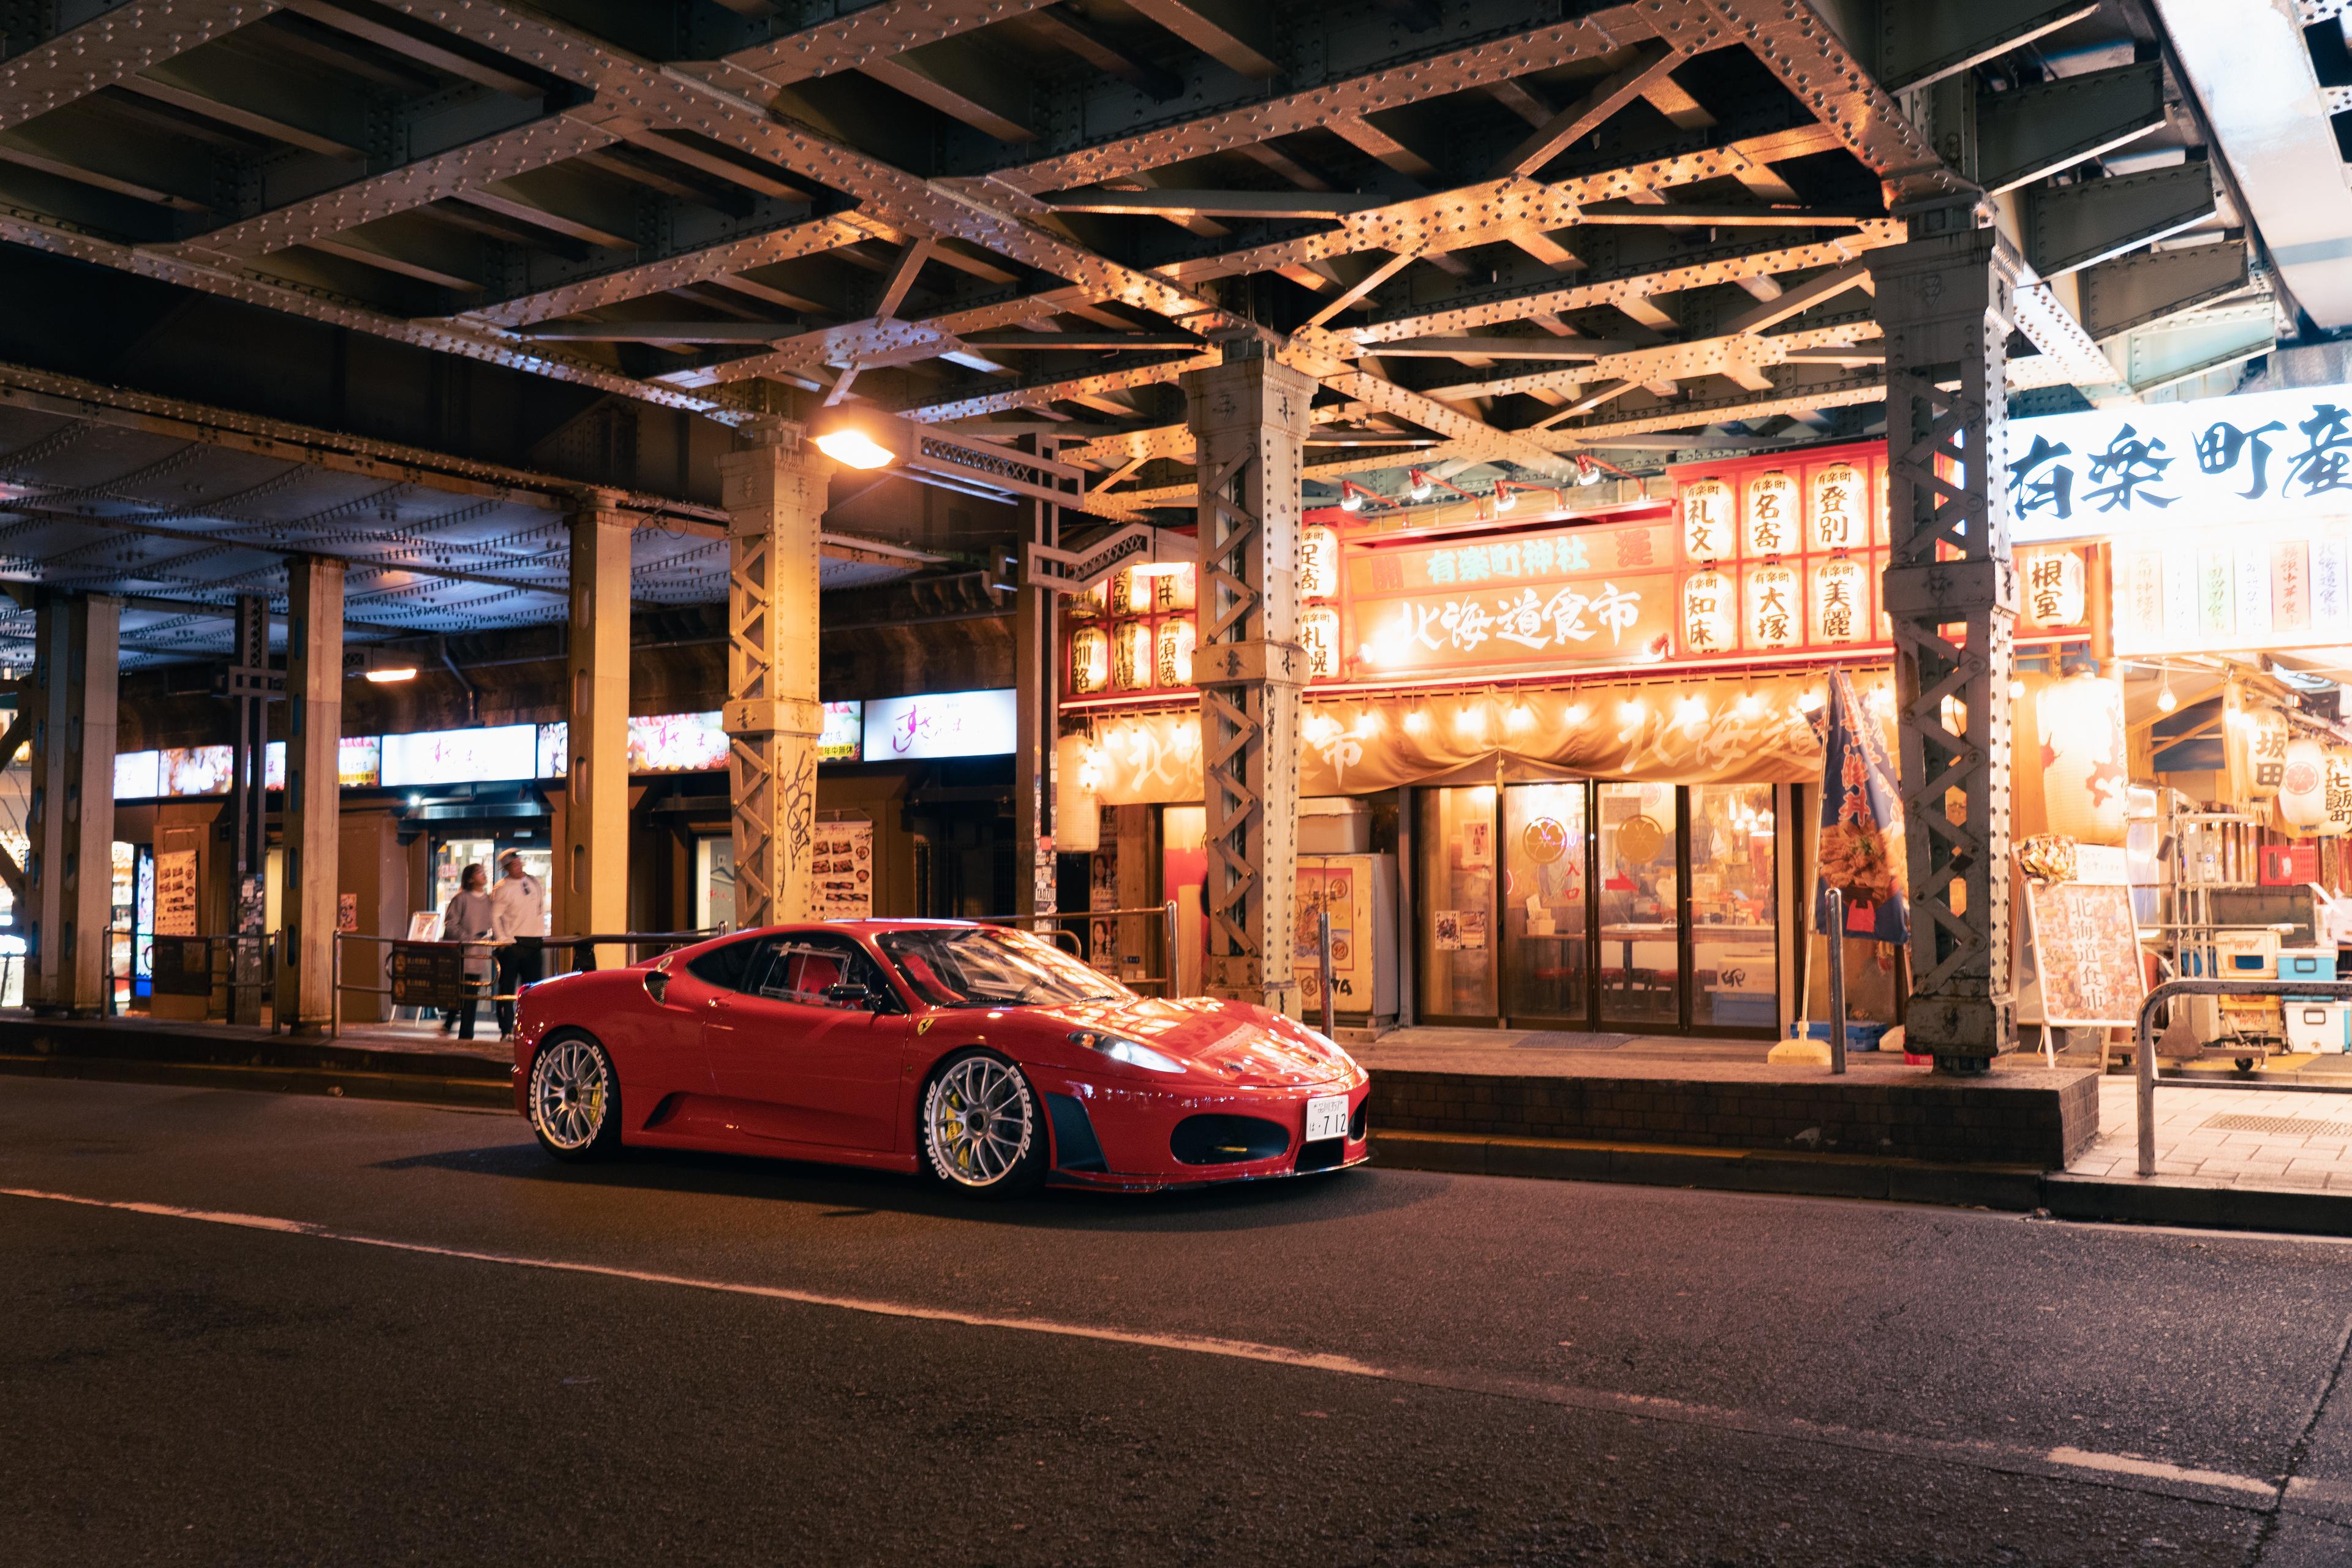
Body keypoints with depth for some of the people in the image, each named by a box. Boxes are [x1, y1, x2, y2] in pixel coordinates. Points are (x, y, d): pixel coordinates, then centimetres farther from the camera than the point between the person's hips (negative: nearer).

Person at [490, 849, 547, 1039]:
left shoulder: (536, 883, 11)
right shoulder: (502, 888, -7)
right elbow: (494, 916, -9)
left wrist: (542, 934, 13)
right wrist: (504, 940, -15)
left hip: (534, 943, 5)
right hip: (513, 943, -5)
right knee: (507, 988, -3)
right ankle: (506, 1030, -1)